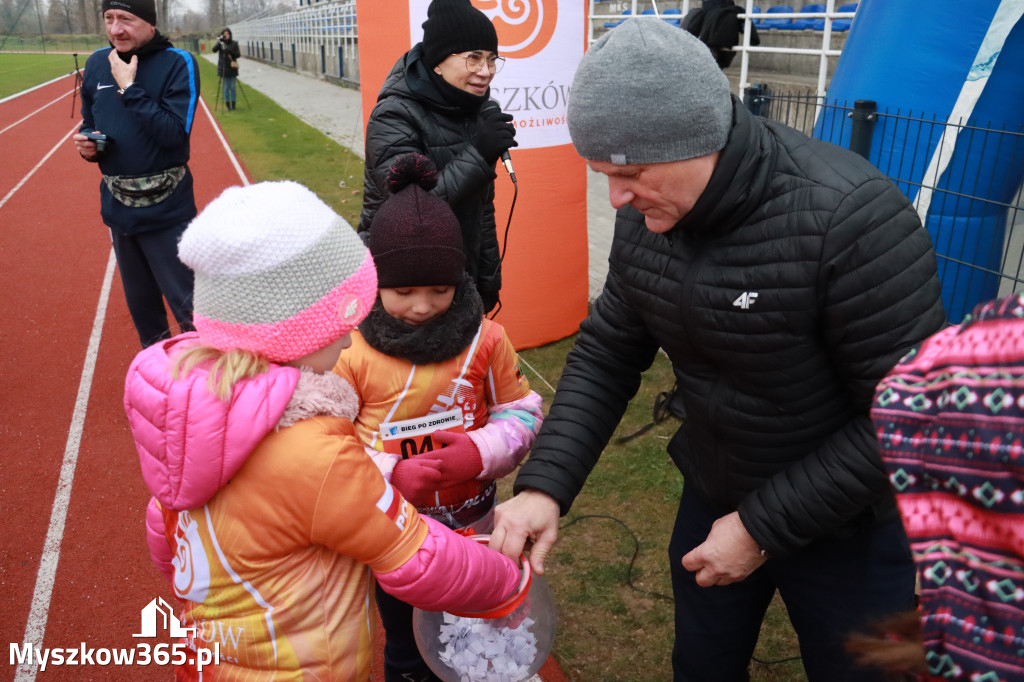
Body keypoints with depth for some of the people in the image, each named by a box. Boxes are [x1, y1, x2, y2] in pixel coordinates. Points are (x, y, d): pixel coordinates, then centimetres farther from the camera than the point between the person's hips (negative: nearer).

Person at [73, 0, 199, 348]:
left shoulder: (178, 63, -10)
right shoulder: (96, 63, 6)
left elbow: (175, 132, -20)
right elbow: (89, 121, 18)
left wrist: (129, 87, -20)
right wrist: (86, 142, -3)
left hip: (166, 209, -6)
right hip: (117, 206, 6)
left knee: (187, 304, -1)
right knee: (139, 300, 19)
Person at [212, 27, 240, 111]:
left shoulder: (234, 43, 4)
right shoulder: (220, 43, 3)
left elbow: (238, 54, -3)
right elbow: (214, 50, -14)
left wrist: (230, 51, -19)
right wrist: (220, 41, -27)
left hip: (232, 68, 0)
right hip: (224, 69, 0)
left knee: (233, 87, 3)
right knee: (226, 88, 0)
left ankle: (233, 104, 12)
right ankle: (227, 105, 7)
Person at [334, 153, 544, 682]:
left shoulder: (485, 340, -12)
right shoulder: (352, 352, -17)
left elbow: (521, 415, -3)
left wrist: (476, 453, -23)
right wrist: (391, 475, -28)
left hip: (472, 526, 1)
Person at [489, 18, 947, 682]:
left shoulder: (851, 215, -31)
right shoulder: (644, 219, -11)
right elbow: (606, 354, -3)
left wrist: (766, 526, -22)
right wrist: (544, 484, -15)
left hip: (847, 521, -5)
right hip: (714, 495, 5)